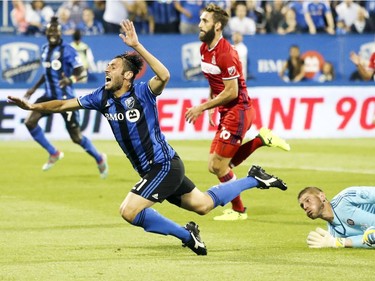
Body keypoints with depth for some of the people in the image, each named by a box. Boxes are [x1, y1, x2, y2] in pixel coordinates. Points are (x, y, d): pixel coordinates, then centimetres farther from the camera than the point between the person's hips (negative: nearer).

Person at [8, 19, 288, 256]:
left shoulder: (142, 92, -18)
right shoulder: (103, 97, 2)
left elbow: (164, 76, -38)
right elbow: (65, 104, 4)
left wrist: (137, 46, -42)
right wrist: (34, 106, -10)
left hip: (165, 165, -8)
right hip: (153, 170, 8)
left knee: (130, 211, -18)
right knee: (203, 204, 20)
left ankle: (186, 234, -3)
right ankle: (253, 179, 37)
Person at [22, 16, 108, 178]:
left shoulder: (67, 51, -13)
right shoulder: (45, 50, 9)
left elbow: (82, 73, -17)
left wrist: (71, 80, -36)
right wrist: (34, 88, 22)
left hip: (66, 98, -7)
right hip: (50, 96, 7)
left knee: (76, 137, -3)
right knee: (30, 122, -10)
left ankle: (99, 159, 23)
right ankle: (54, 154, 7)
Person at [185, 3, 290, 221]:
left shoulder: (226, 54, -21)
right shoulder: (204, 49, 8)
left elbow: (231, 92, -21)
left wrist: (202, 108, -16)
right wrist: (210, 108, 10)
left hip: (237, 111, -9)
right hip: (227, 113, 9)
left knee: (219, 166, -5)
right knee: (216, 166, 8)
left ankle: (238, 210, 12)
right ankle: (262, 139, 17)